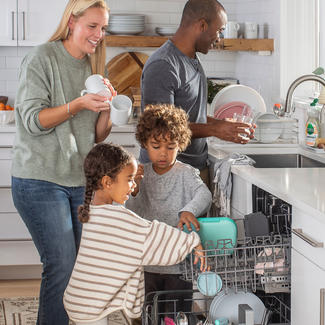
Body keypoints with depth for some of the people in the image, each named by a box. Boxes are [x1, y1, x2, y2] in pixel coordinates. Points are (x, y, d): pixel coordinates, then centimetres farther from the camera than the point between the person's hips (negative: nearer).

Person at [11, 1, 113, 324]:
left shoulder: (92, 67, 14)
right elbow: (33, 120, -12)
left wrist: (107, 109, -5)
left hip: (79, 182, 7)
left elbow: (97, 136, 14)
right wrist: (79, 104, -22)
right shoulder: (42, 59, -5)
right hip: (39, 181, -6)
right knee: (62, 265, -11)